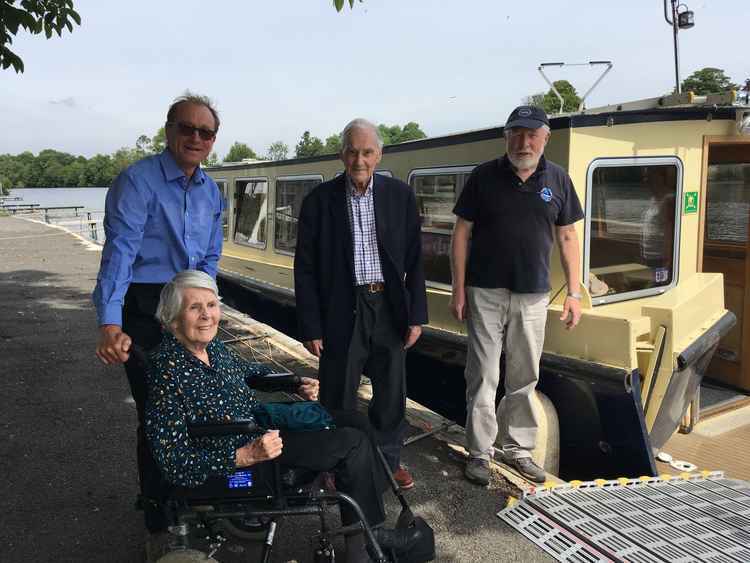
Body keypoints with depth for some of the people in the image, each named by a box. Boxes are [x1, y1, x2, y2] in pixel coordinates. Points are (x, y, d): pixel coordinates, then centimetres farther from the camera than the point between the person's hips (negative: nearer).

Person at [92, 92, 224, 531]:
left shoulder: (211, 191, 8)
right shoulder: (138, 180, -14)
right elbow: (120, 251, -25)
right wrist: (110, 323, -35)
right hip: (144, 310, -6)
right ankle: (159, 512, 25)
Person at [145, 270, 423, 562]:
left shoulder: (211, 345, -3)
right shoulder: (168, 371, -27)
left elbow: (247, 371, 19)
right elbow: (174, 463, -26)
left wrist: (295, 383, 7)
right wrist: (249, 455, -33)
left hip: (261, 423, 8)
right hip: (238, 459, -8)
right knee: (353, 443, -10)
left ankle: (369, 527, 18)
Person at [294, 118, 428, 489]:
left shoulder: (400, 196, 1)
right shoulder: (319, 200, -3)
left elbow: (414, 260, 5)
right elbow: (305, 268, -2)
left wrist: (416, 315, 2)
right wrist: (310, 326, -6)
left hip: (389, 307, 2)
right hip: (341, 310, -2)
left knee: (392, 392, 13)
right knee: (338, 395, 9)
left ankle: (388, 459, 34)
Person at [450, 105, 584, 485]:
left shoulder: (557, 179, 6)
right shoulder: (484, 176, -2)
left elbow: (567, 237, 9)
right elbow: (462, 232, -1)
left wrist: (574, 292, 4)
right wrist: (459, 289, -7)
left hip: (533, 296, 3)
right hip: (486, 293, -2)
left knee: (524, 378, 11)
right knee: (483, 376, 2)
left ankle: (518, 448, 25)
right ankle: (480, 452, 14)